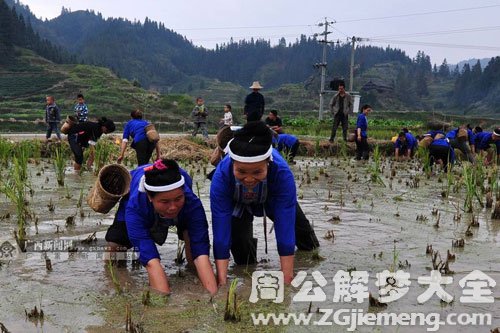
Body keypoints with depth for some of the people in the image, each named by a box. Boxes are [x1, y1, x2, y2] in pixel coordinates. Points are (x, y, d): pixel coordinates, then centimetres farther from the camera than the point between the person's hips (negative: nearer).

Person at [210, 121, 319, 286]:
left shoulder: (282, 173, -44)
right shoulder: (221, 176, -43)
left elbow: (285, 227, -42)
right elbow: (221, 230, -41)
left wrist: (287, 283, -42)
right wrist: (222, 284, -45)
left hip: (273, 200, 1)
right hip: (238, 204, -1)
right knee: (243, 259, -12)